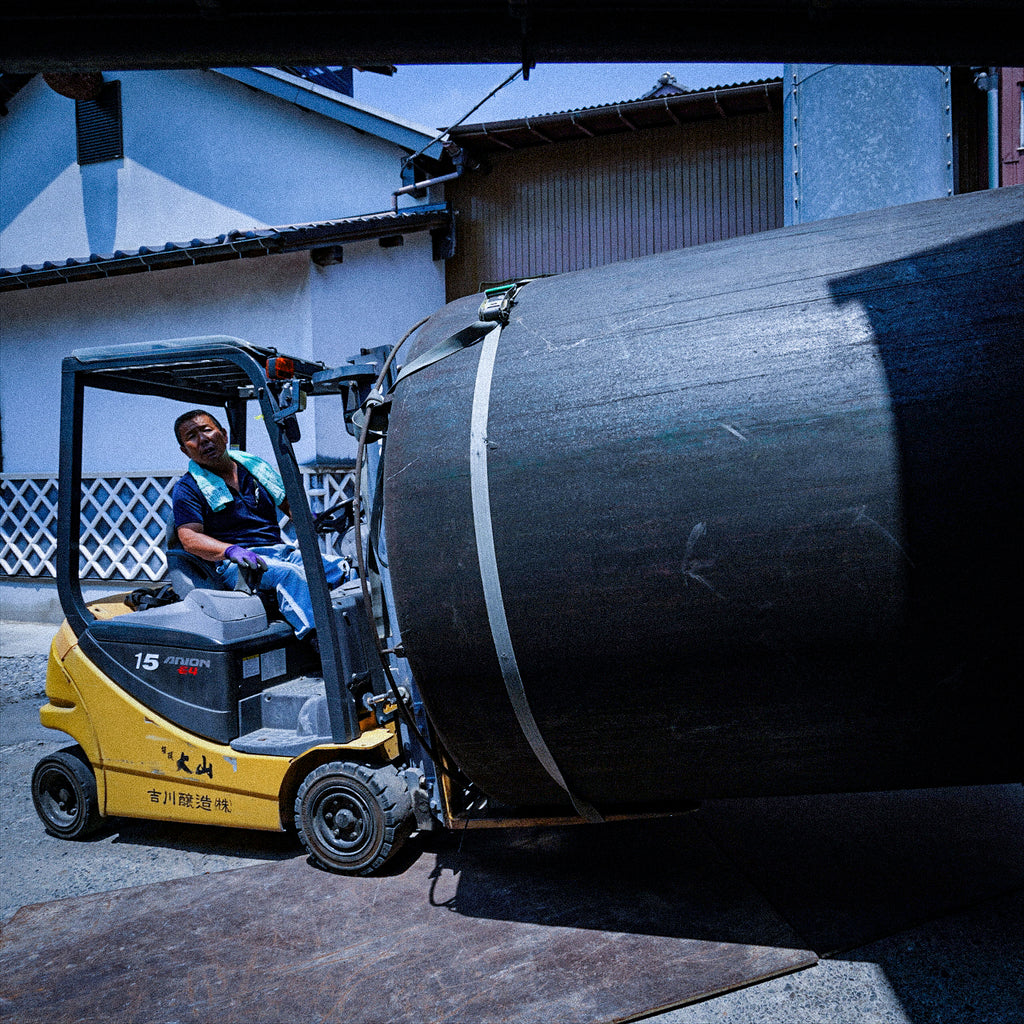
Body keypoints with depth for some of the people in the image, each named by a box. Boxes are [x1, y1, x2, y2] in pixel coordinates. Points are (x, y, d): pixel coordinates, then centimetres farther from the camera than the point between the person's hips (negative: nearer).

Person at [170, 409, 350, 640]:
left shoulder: (256, 466, 19)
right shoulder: (187, 488, 6)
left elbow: (290, 505, 23)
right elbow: (190, 538, -9)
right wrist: (231, 550, -29)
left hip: (282, 551, 6)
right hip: (234, 567, -5)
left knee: (342, 568, -19)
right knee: (289, 573, -36)